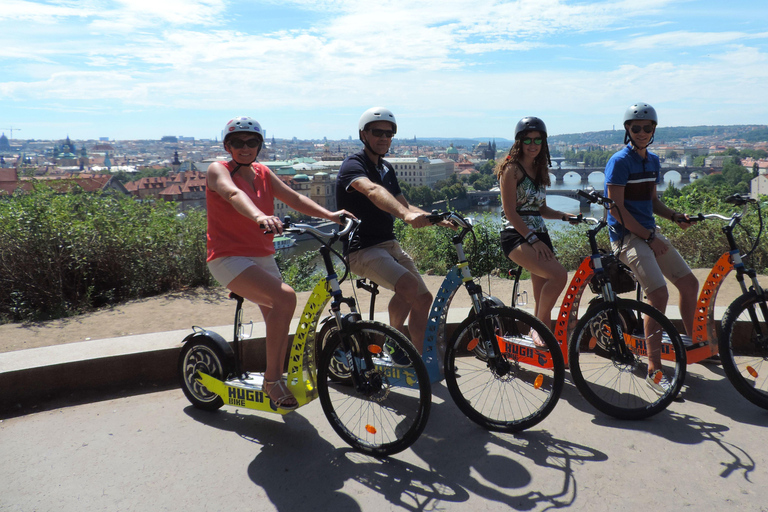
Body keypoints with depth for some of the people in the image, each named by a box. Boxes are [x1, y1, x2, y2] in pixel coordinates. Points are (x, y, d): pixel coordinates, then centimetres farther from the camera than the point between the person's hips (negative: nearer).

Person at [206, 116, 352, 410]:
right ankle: (272, 380, -19)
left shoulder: (263, 173, 10)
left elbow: (293, 198, -1)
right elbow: (234, 194, -30)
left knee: (278, 319, 17)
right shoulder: (218, 171, -8)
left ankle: (277, 379, 40)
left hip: (263, 258, 7)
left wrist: (330, 215, -18)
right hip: (229, 258, -7)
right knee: (285, 297, -29)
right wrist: (260, 217, -52)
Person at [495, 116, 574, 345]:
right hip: (516, 236, -7)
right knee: (559, 275, -27)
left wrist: (563, 215, 2)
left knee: (543, 298, 5)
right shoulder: (511, 168, -6)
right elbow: (510, 212, -13)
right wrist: (533, 239, -18)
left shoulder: (540, 170, 17)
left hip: (539, 235, 8)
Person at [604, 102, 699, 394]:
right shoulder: (620, 162, -12)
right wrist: (650, 237, -16)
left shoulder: (653, 161, 13)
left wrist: (675, 216, 2)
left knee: (690, 283, 6)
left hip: (650, 232, 8)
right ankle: (654, 371, -12)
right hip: (627, 236, -8)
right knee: (659, 294, -20)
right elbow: (617, 209, -17)